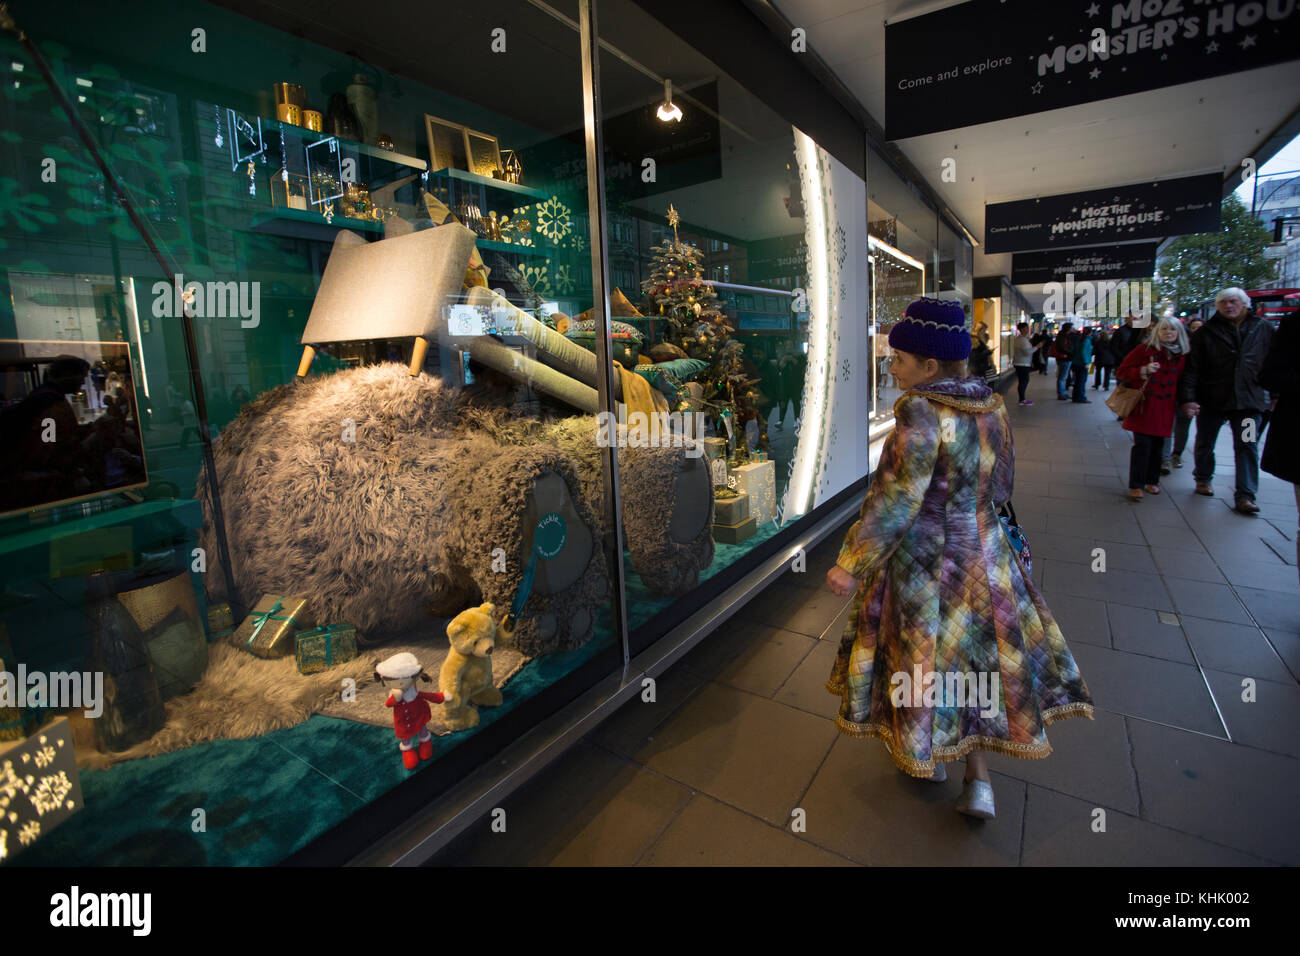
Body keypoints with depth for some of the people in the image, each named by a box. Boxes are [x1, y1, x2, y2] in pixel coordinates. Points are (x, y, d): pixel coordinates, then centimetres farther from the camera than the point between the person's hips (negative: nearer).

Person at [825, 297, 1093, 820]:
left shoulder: (921, 411, -23)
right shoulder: (991, 405, 0)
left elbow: (897, 498, -26)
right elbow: (1002, 481, 11)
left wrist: (851, 564, -22)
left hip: (923, 557, -7)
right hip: (983, 554, 7)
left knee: (923, 655, 14)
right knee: (977, 655, 18)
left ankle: (926, 754, 37)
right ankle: (978, 781, 27)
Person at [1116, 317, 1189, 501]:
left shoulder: (1182, 355, 9)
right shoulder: (1145, 349, -4)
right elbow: (1122, 372, -4)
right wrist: (1143, 371, -19)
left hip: (1165, 408, 4)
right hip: (1144, 406, -4)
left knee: (1158, 444, 8)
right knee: (1142, 444, -8)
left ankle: (1151, 481, 22)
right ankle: (1136, 486, -3)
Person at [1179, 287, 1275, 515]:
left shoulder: (1263, 329, 7)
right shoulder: (1206, 333, -1)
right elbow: (1192, 368, -6)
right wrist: (1187, 398, -15)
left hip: (1248, 400, 1)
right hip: (1211, 399, -1)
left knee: (1248, 446, -2)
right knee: (1205, 443, 12)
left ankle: (1245, 495, -1)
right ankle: (1203, 478, 34)